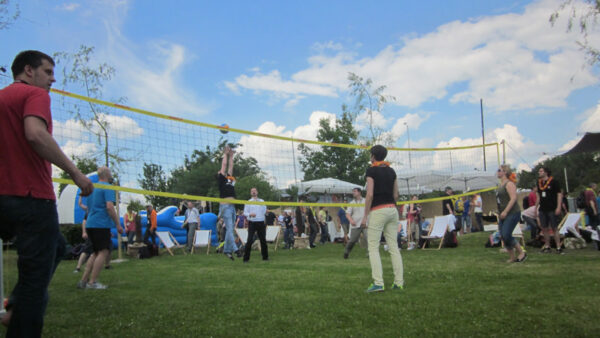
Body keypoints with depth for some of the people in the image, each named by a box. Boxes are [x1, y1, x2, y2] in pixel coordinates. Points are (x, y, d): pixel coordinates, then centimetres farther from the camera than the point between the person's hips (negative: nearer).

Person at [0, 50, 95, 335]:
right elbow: (35, 134, -25)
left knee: (56, 247, 27)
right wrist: (75, 173, -21)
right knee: (35, 277, 0)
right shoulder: (35, 94, -6)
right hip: (32, 198, -9)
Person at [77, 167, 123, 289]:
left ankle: (83, 280, 12)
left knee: (96, 253, 15)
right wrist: (118, 224, -14)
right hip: (102, 224, -9)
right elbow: (109, 207, -18)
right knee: (103, 252, -3)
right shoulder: (108, 187, -8)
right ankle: (92, 282, -5)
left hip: (90, 224, 9)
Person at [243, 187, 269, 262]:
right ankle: (246, 258, -5)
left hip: (261, 223, 3)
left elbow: (265, 211, 15)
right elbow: (245, 213, 0)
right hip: (252, 223, -3)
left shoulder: (261, 201, 14)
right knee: (250, 240, -10)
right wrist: (250, 214, -17)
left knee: (263, 240, 6)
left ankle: (265, 257, 18)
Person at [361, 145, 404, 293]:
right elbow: (395, 195, 13)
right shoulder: (391, 171, 12)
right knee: (394, 247, 8)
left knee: (373, 248, -2)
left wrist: (365, 216, -9)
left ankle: (378, 283, -8)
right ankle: (399, 282, 9)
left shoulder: (371, 170, -6)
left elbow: (370, 194, -12)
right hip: (392, 210, 6)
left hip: (377, 211, -6)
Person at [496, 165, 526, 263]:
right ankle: (512, 257, 14)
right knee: (503, 236, 5)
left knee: (506, 235, -15)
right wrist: (500, 213, 19)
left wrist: (505, 211, -24)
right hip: (503, 215, 9)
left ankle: (522, 253, 3)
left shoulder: (509, 184, -11)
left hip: (512, 214, -9)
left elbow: (513, 198, -21)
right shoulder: (500, 185, 16)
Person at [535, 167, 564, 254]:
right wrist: (536, 207, 18)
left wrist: (558, 207, -15)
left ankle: (559, 247, -1)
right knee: (544, 229, 7)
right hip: (542, 209, 6)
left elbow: (559, 194, -7)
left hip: (552, 209, -6)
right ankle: (547, 247, 14)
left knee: (554, 228, -6)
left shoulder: (554, 182, -6)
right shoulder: (539, 183, 12)